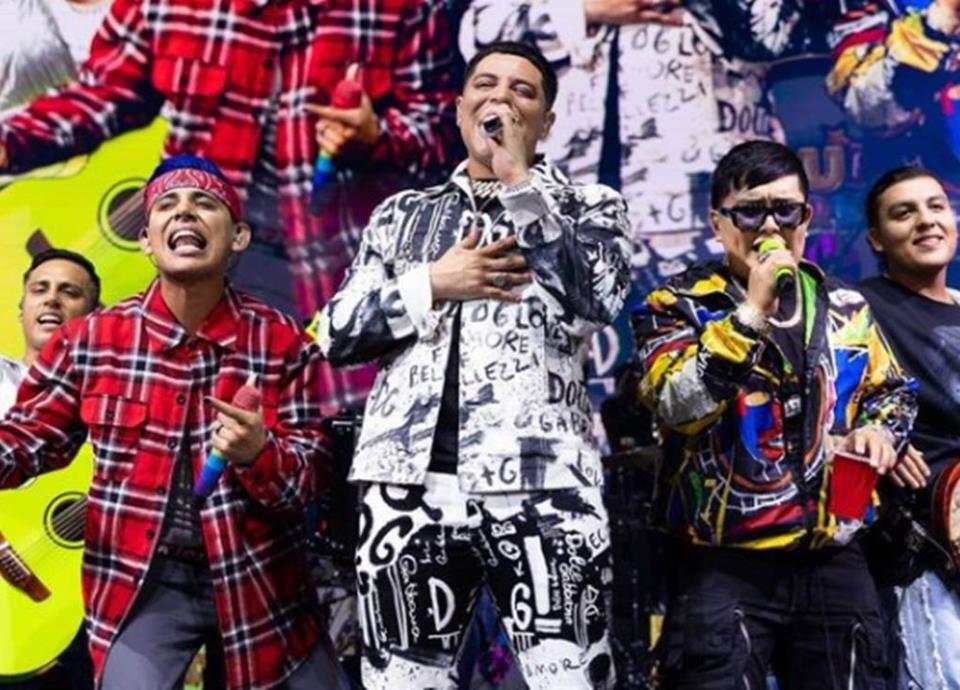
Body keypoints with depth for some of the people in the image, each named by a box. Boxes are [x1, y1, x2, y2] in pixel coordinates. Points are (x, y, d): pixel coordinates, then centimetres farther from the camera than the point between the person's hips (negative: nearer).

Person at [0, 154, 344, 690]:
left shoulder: (283, 341, -7)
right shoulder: (90, 340, -5)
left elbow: (313, 469, -6)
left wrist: (259, 453, -28)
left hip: (258, 575, 1)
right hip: (143, 580, -1)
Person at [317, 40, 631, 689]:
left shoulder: (587, 204, 11)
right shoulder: (404, 213, 18)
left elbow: (596, 298, -10)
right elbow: (338, 332, 11)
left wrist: (518, 176, -6)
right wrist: (433, 285, -4)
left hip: (543, 485, -3)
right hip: (409, 485, 3)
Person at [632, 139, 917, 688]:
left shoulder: (845, 309, 10)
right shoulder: (678, 305, -3)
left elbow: (894, 390, 24)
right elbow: (679, 406, -20)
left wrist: (877, 429, 1)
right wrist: (752, 310, -21)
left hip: (835, 563, 5)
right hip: (725, 567, -4)